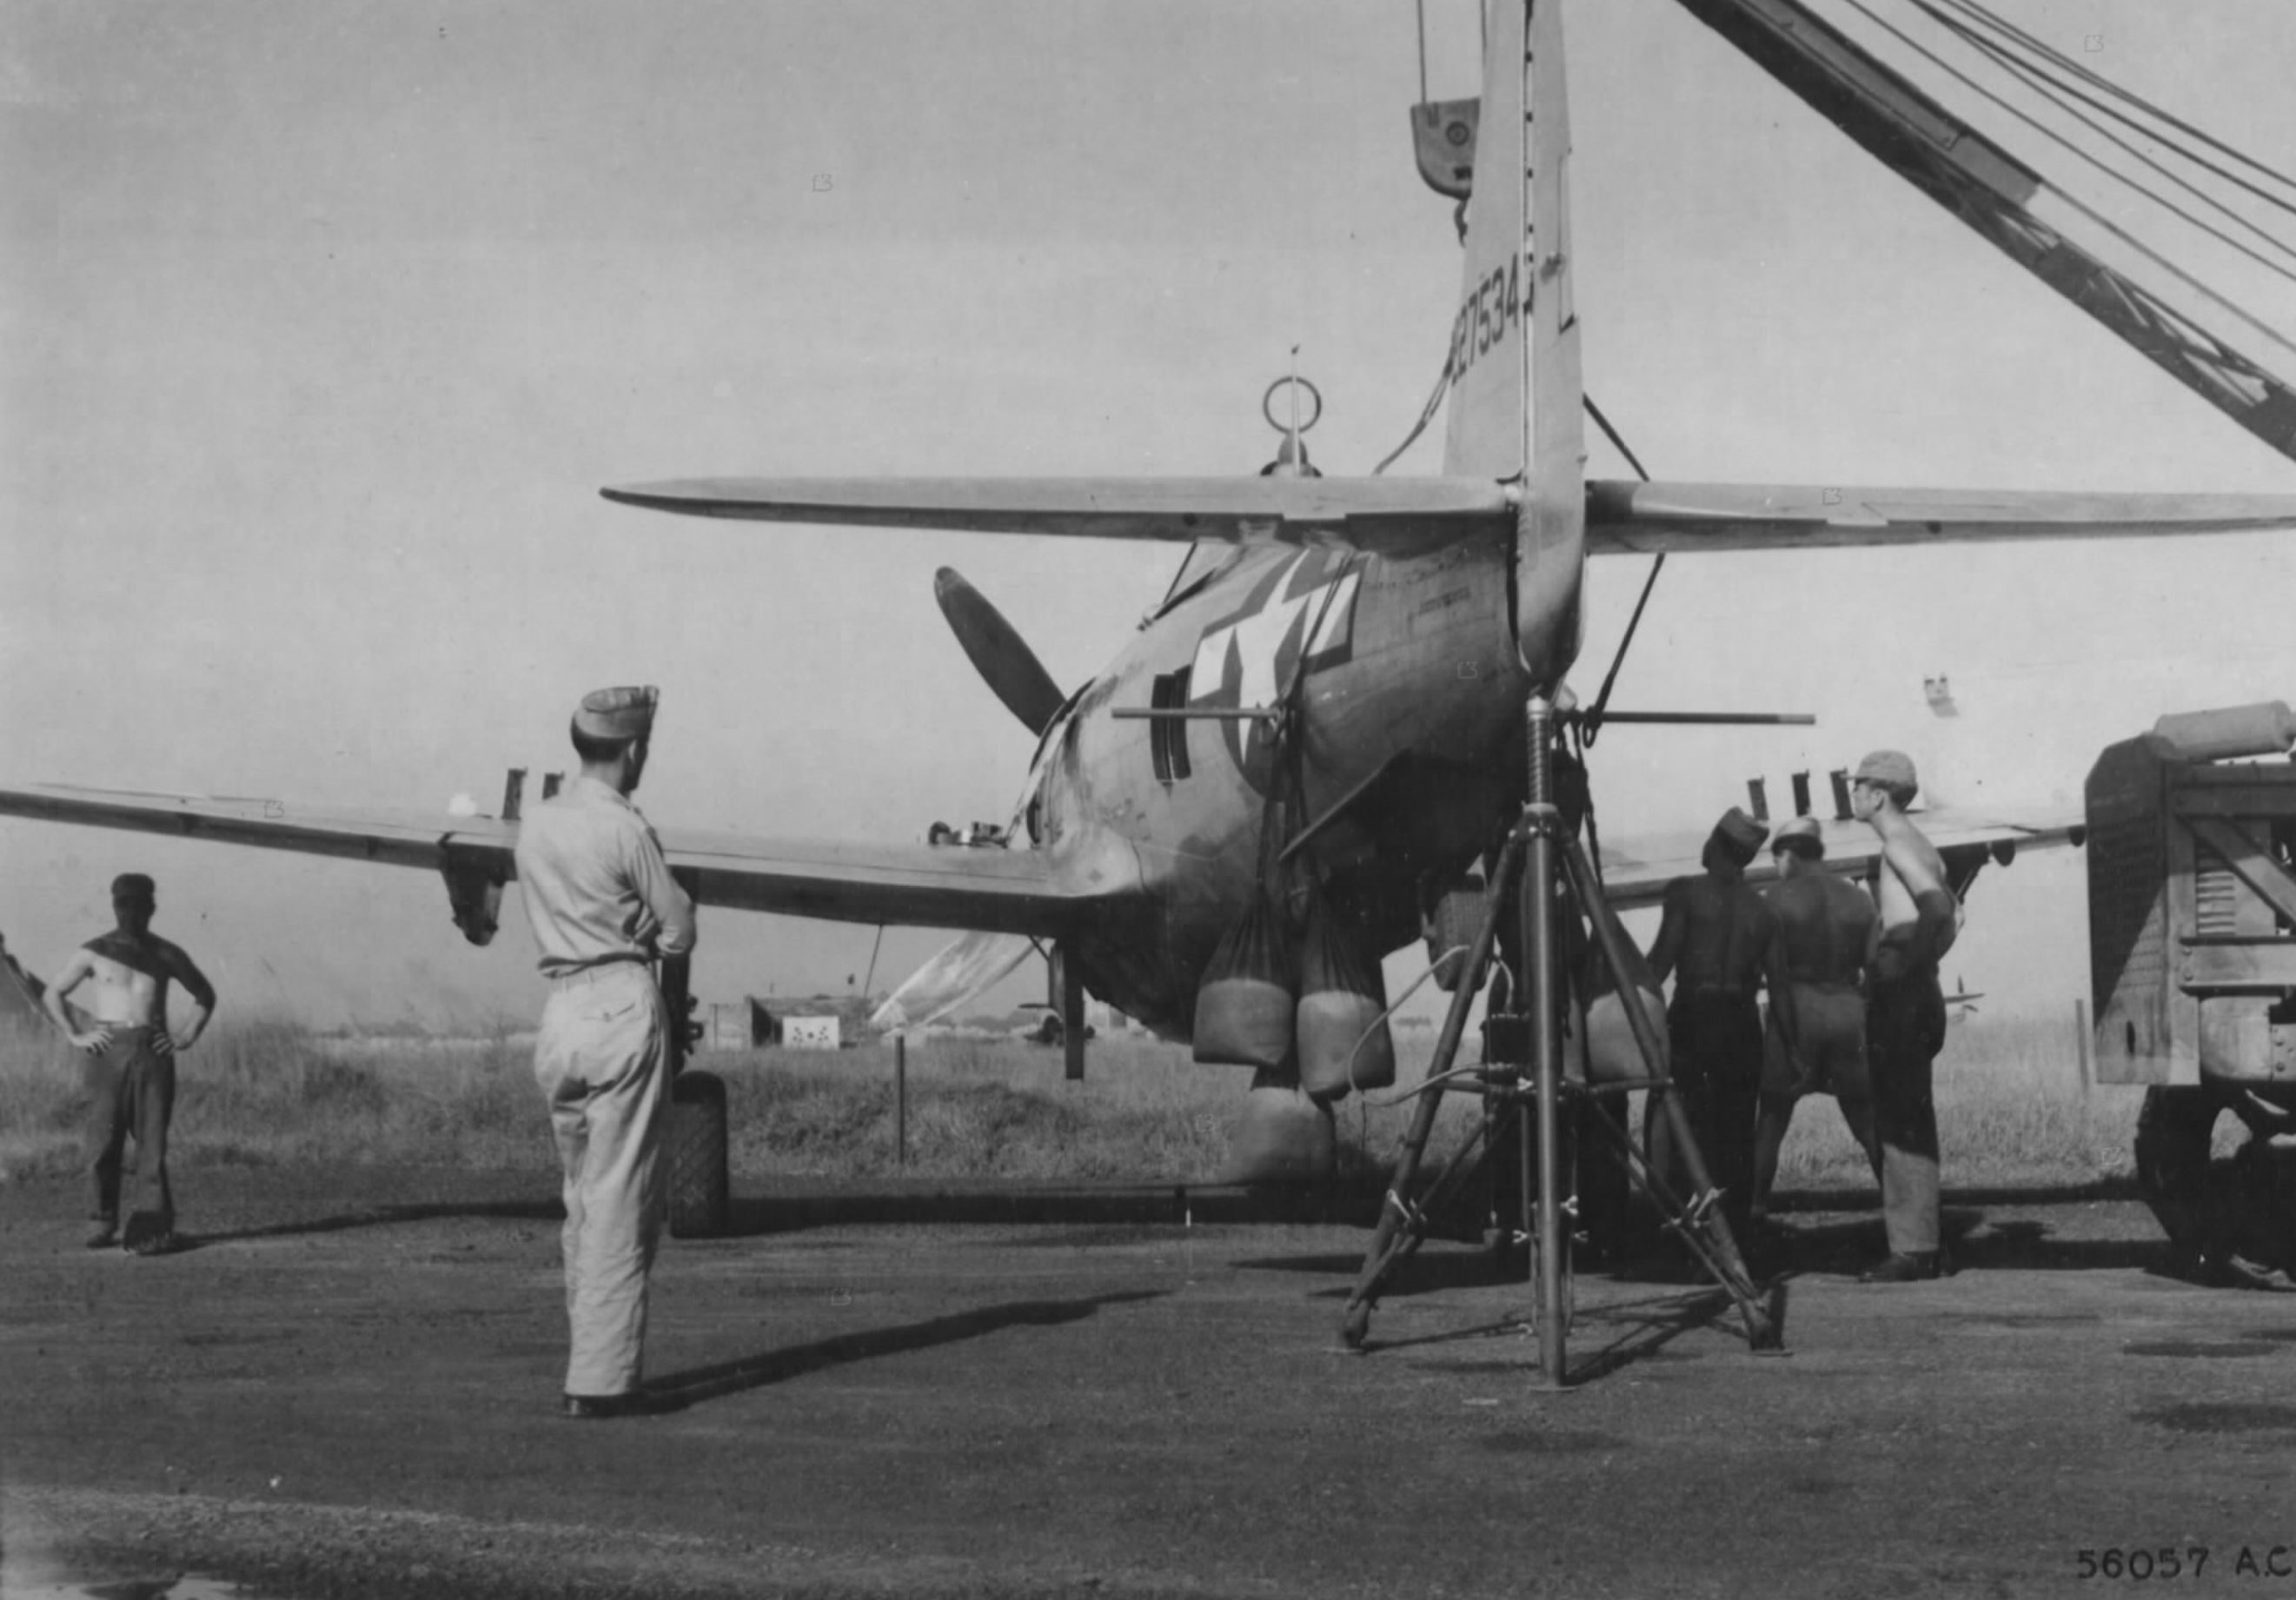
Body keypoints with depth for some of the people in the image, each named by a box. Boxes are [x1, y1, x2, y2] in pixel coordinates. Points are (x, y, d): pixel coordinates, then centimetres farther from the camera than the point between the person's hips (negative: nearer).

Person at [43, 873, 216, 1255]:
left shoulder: (165, 955, 10)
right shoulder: (93, 952, 6)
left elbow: (205, 994, 21)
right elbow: (52, 994, 14)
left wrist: (188, 1037, 8)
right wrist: (74, 1035, 1)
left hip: (153, 1053, 1)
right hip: (108, 1053, -1)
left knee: (152, 1143, -5)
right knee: (102, 1142, -6)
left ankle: (153, 1228, -6)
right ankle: (104, 1220, 10)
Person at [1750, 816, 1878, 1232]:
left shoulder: (1780, 895, -3)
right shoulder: (1857, 898, 8)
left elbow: (1776, 971, -9)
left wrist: (1788, 1039, -9)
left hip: (1797, 1010, -3)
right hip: (1848, 1010, 3)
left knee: (1772, 1121, 7)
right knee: (1868, 1122, 10)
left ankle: (1755, 1208, 3)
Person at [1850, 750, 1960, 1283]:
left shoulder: (1899, 847, -12)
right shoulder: (1917, 848, 18)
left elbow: (1937, 909, -27)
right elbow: (1951, 914, 25)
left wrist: (1906, 961, -20)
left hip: (1898, 999, -10)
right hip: (1917, 998, 10)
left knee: (1900, 1124, -9)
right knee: (1912, 1123, 12)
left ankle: (1912, 1249, -10)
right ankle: (1924, 1244, 16)